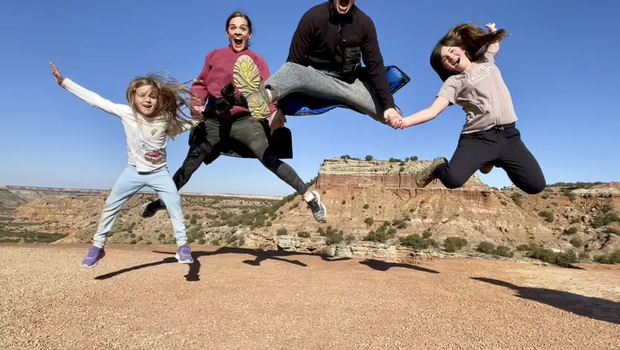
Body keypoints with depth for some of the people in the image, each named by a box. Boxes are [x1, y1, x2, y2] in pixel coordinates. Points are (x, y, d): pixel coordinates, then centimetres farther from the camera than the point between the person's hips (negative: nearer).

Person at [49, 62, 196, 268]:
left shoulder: (166, 119, -14)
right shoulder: (126, 113, -14)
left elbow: (193, 125, -8)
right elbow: (95, 100, -13)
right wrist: (63, 82, -13)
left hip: (159, 172, -1)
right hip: (134, 170, 2)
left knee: (174, 204, -14)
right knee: (111, 205, 6)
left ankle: (183, 245, -1)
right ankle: (98, 246, 24)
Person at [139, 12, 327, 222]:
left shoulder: (257, 60, 5)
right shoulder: (214, 55, 13)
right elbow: (201, 84, 12)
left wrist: (273, 112, -25)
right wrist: (196, 104, -8)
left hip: (244, 120, -3)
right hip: (214, 121, 3)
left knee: (270, 160, -16)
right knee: (189, 165, 11)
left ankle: (309, 196, -7)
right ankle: (161, 201, 30)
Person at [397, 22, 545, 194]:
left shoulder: (487, 61, 15)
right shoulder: (454, 82, 2)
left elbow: (495, 45, 43)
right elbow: (432, 111, -14)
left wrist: (493, 32, 25)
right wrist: (404, 121, -27)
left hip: (508, 135, 5)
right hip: (478, 138, -4)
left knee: (536, 185, -3)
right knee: (453, 179, -31)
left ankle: (495, 160, 22)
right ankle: (439, 167, 7)